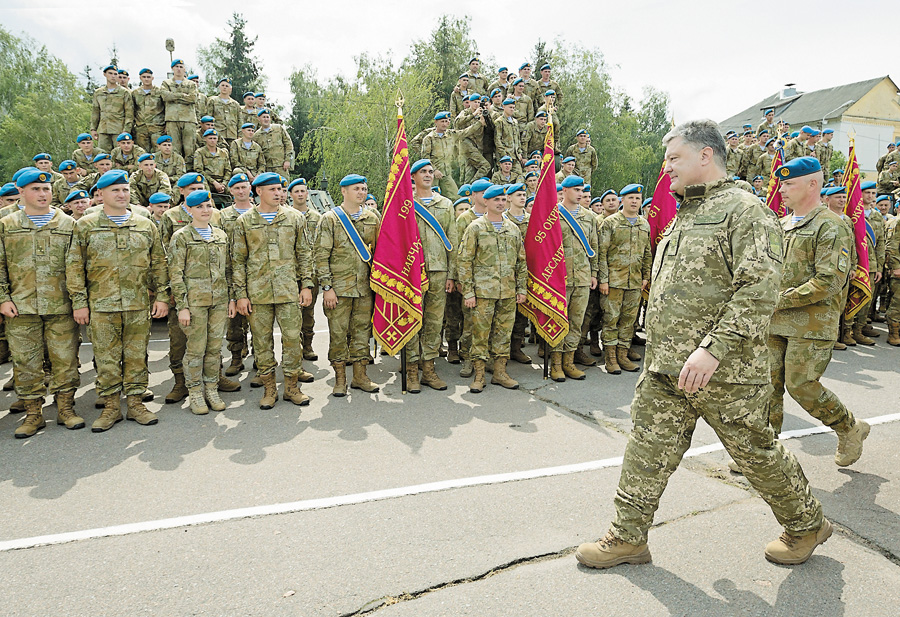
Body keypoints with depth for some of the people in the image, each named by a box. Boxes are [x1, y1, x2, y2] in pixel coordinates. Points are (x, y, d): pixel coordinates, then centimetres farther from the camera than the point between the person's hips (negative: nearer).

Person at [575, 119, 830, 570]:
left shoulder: (744, 209, -10)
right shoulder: (684, 215, 18)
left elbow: (760, 291, -21)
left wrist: (712, 348, -28)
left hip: (725, 372, -7)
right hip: (664, 368, 8)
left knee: (756, 452, 11)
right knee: (648, 449, 9)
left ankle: (806, 525, 36)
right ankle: (628, 537, 22)